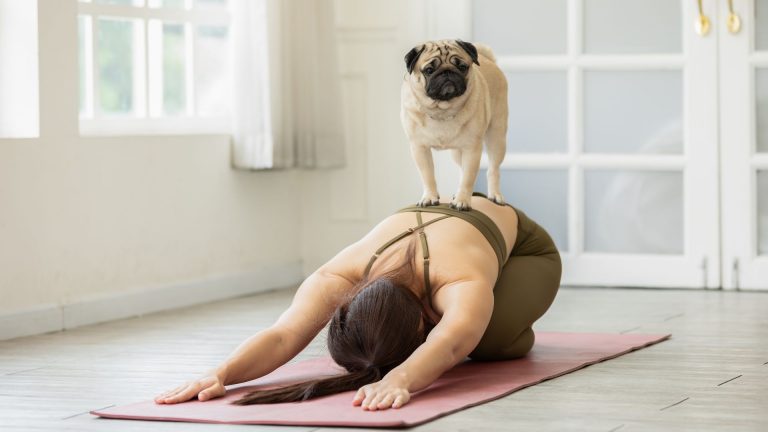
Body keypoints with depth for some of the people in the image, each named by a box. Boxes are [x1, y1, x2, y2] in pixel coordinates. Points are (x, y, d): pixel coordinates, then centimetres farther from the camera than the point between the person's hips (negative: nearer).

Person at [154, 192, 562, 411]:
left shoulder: (463, 284, -50)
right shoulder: (340, 277, -40)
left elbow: (448, 345, -70)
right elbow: (283, 334, -55)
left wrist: (399, 379, -91)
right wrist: (220, 373, -74)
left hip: (521, 244, -4)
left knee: (489, 338, -31)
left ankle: (512, 327, 9)